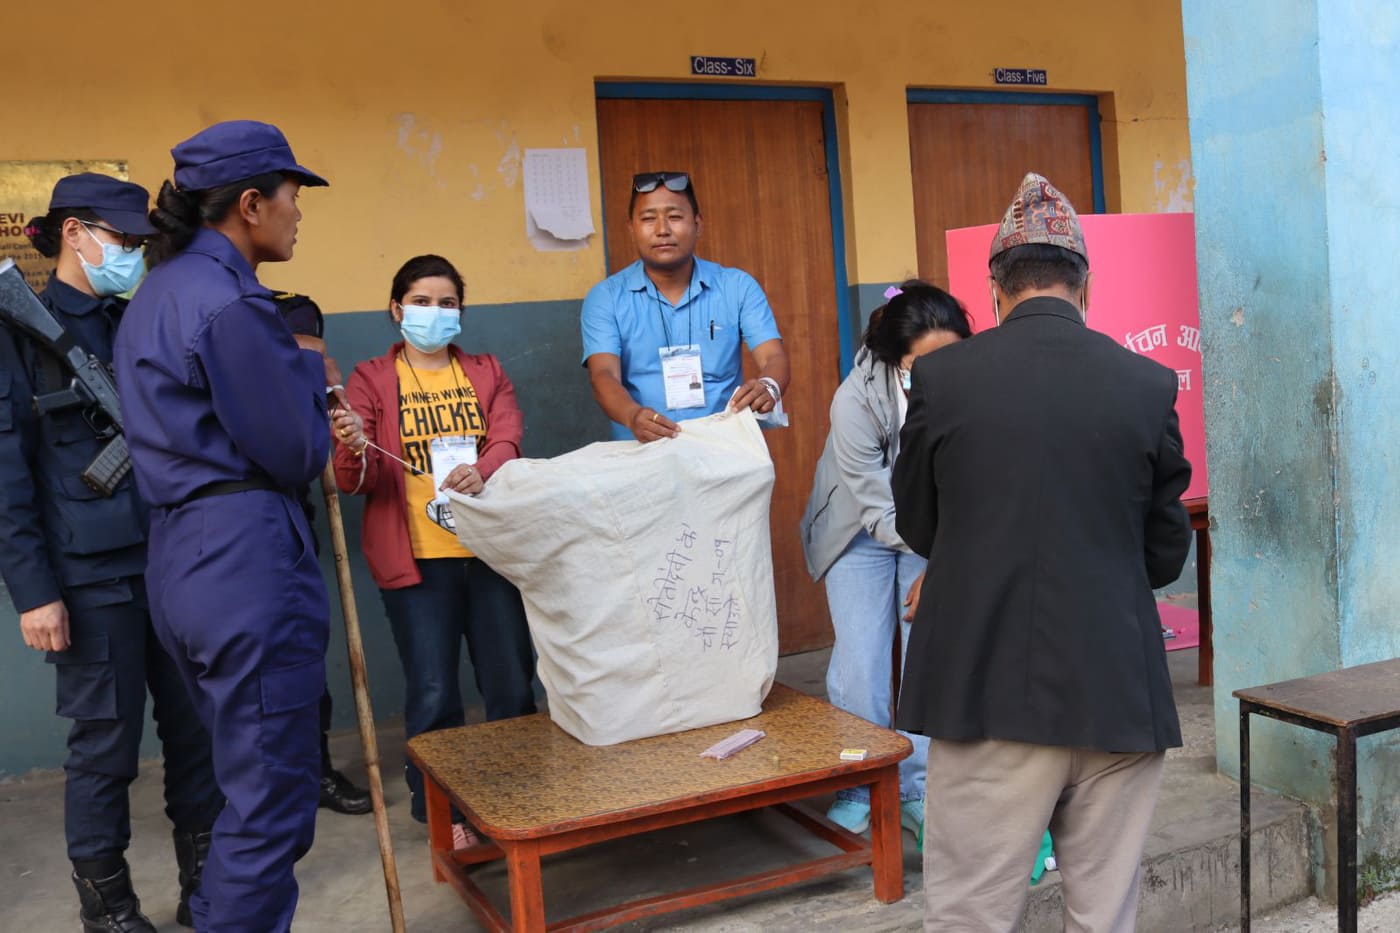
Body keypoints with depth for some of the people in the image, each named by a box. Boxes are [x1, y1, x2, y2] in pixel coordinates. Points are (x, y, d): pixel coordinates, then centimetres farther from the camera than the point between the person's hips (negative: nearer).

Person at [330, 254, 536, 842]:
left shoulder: (487, 373, 15)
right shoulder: (370, 379, 7)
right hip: (416, 558, -2)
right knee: (433, 694, 1)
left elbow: (509, 441, -2)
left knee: (512, 684, 7)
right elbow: (354, 482, -2)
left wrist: (481, 471, -25)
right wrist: (354, 451, -26)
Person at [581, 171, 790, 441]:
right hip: (642, 453, 0)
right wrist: (633, 415, -29)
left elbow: (773, 357, -1)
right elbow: (604, 375, -7)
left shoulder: (738, 287, 8)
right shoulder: (605, 298, 4)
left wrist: (768, 387, -25)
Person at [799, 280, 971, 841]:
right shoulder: (856, 401, -33)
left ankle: (919, 792, 15)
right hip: (863, 530, -2)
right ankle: (856, 791, 14)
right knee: (861, 659, -6)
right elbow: (883, 513, -28)